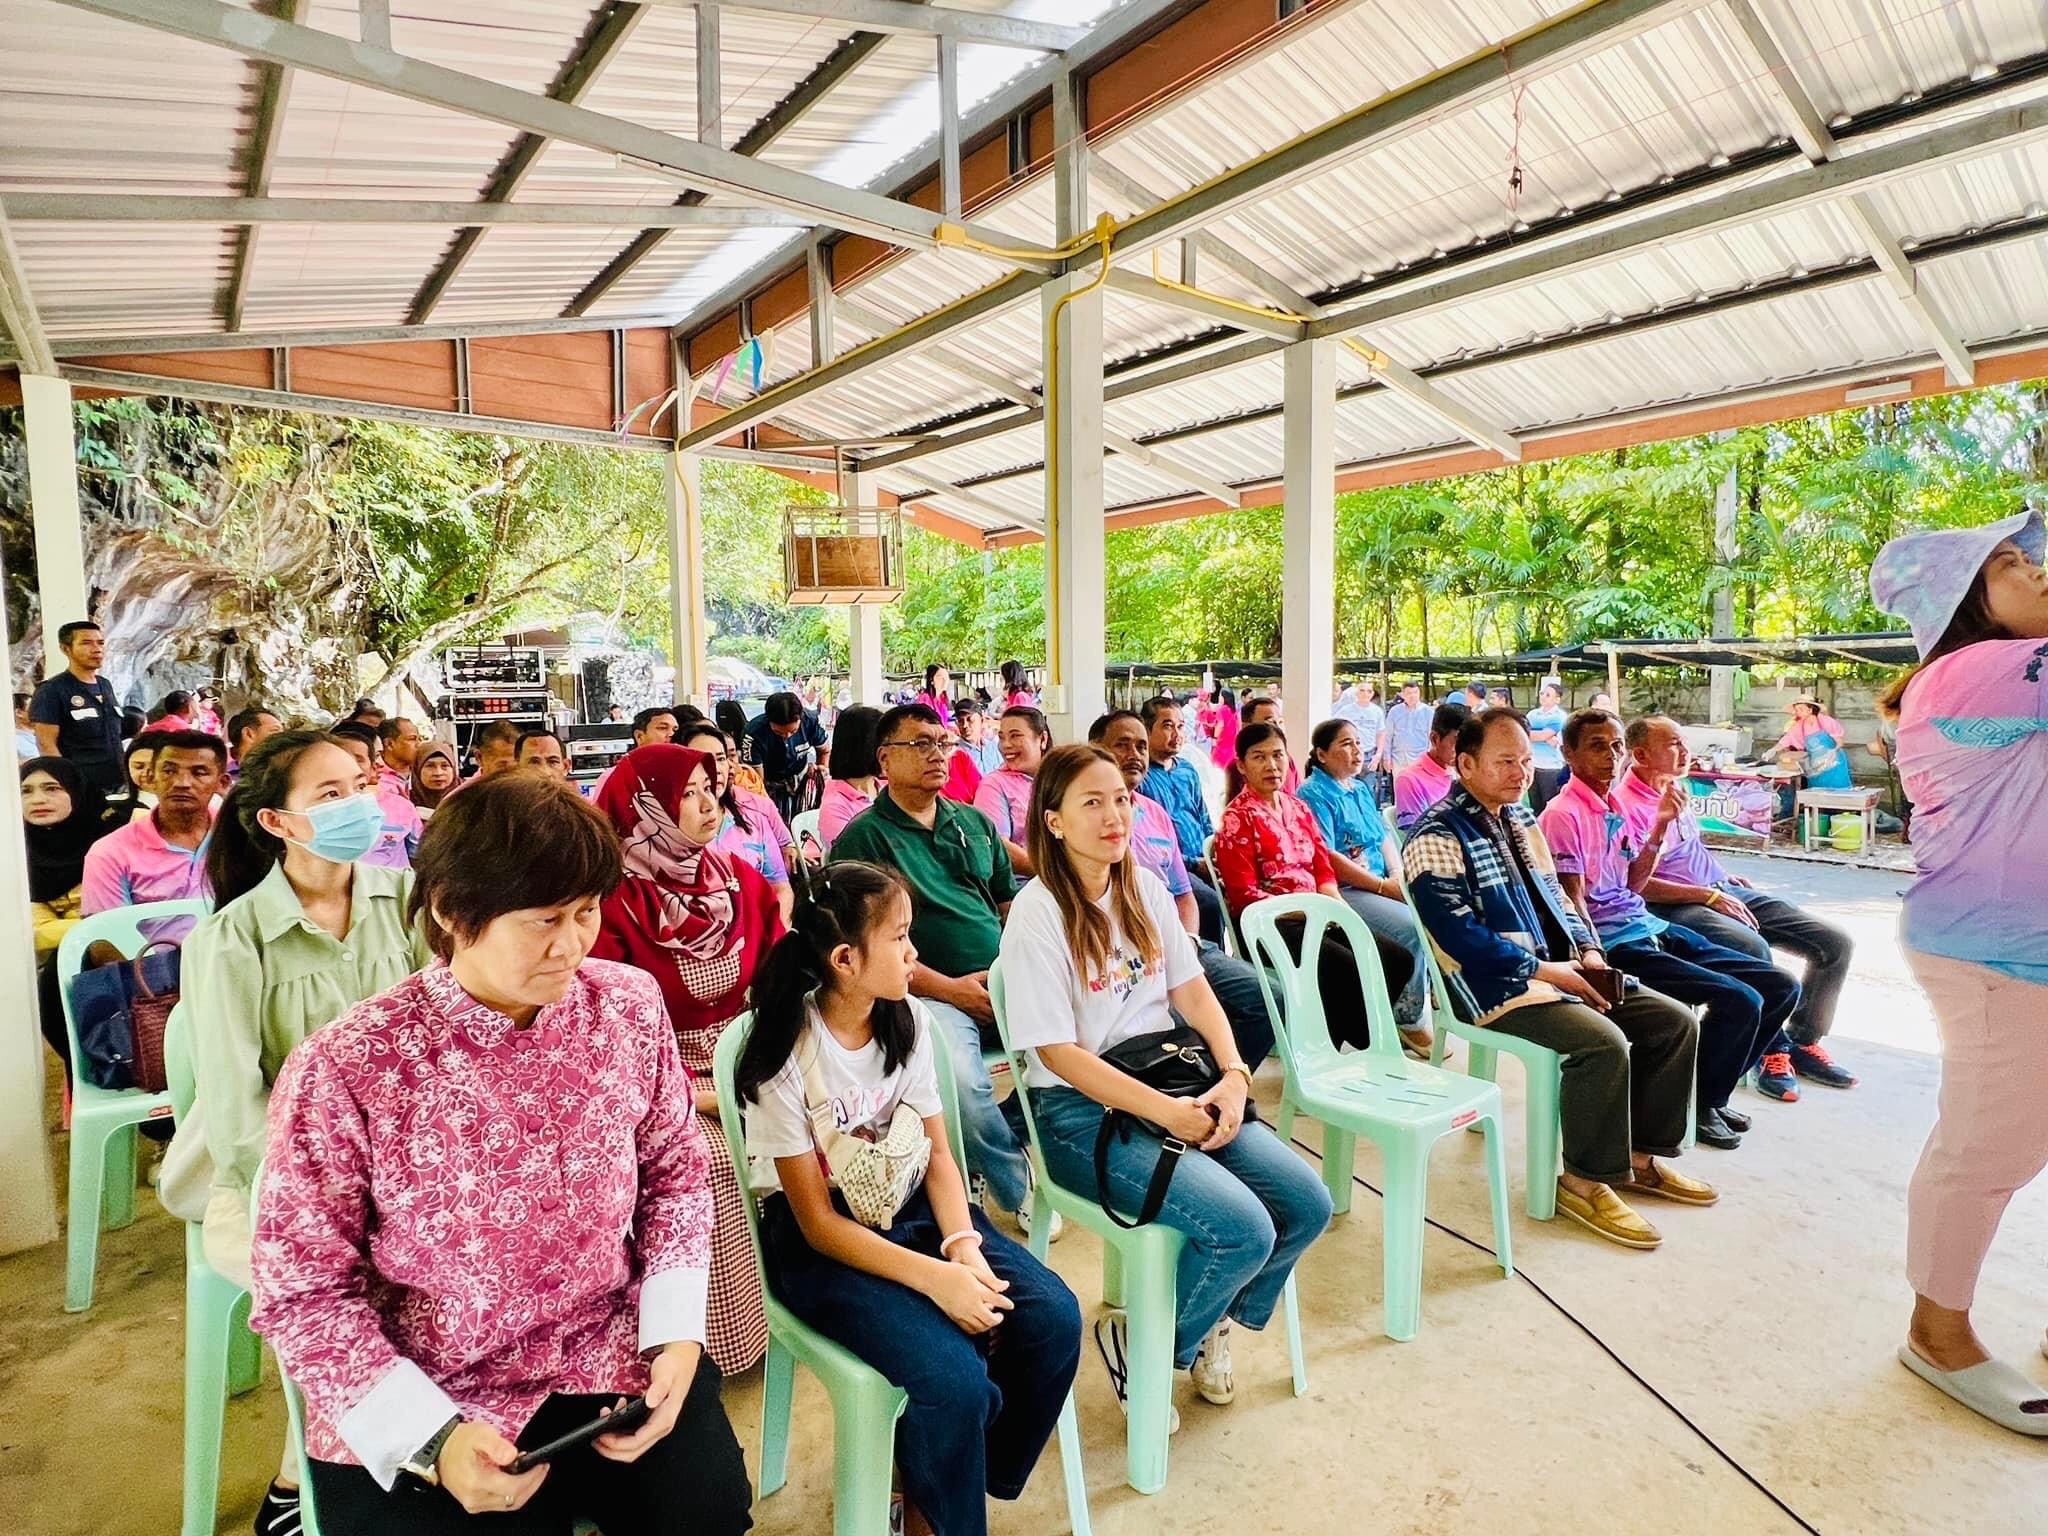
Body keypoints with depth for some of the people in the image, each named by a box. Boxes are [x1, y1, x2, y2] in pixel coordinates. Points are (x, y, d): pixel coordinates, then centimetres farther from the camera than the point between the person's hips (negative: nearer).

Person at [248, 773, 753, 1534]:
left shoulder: (630, 1005, -9)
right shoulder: (344, 1071, -19)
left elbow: (676, 1172, 4)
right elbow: (304, 1291, -10)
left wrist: (674, 1336, -7)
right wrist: (431, 1437, -19)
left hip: (610, 1357, 3)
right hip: (419, 1409, -2)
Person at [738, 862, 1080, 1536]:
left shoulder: (907, 1019, -3)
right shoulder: (786, 1054, -19)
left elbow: (937, 1154, 1)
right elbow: (818, 1222, -17)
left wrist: (965, 1246, -18)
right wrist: (935, 1278, -27)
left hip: (912, 1209, 6)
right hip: (818, 1243, -6)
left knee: (1053, 1319, -13)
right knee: (953, 1381, -26)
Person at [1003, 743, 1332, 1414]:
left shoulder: (1145, 887, 7)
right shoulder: (1038, 911, -13)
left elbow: (1192, 989, 9)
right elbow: (1058, 1052, -15)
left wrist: (1234, 1074, -8)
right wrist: (1167, 1112, -19)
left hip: (1175, 1081, 7)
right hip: (1082, 1108, -6)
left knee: (1308, 1205, -8)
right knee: (1245, 1230, -22)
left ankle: (1211, 1321, 20)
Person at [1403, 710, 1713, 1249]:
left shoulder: (1520, 818, 15)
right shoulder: (1438, 836, -14)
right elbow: (1458, 933, -21)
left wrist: (1586, 950, 3)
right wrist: (1542, 970, -20)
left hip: (1559, 967, 10)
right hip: (1496, 986, -9)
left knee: (1676, 1021, 3)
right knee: (1603, 1042, -28)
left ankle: (1640, 1154, 16)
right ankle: (1586, 1181, -9)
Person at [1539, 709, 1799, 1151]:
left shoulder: (1615, 807, 13)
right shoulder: (1563, 815, -13)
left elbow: (1634, 885, 12)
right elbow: (1572, 902, -15)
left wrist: (1659, 826, 4)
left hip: (1653, 930, 10)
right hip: (1616, 946, -9)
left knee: (1782, 986, 7)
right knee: (1740, 1001, -20)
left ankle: (1709, 1093, 19)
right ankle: (1695, 1105, 4)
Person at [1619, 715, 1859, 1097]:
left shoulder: (1677, 788, 14)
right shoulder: (1626, 804, -15)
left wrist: (1726, 878, 15)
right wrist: (1709, 895, -18)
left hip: (1725, 892, 10)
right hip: (1678, 906, -9)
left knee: (1836, 944, 1)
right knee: (1753, 949, -36)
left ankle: (1803, 1041, 15)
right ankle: (1772, 1052, -13)